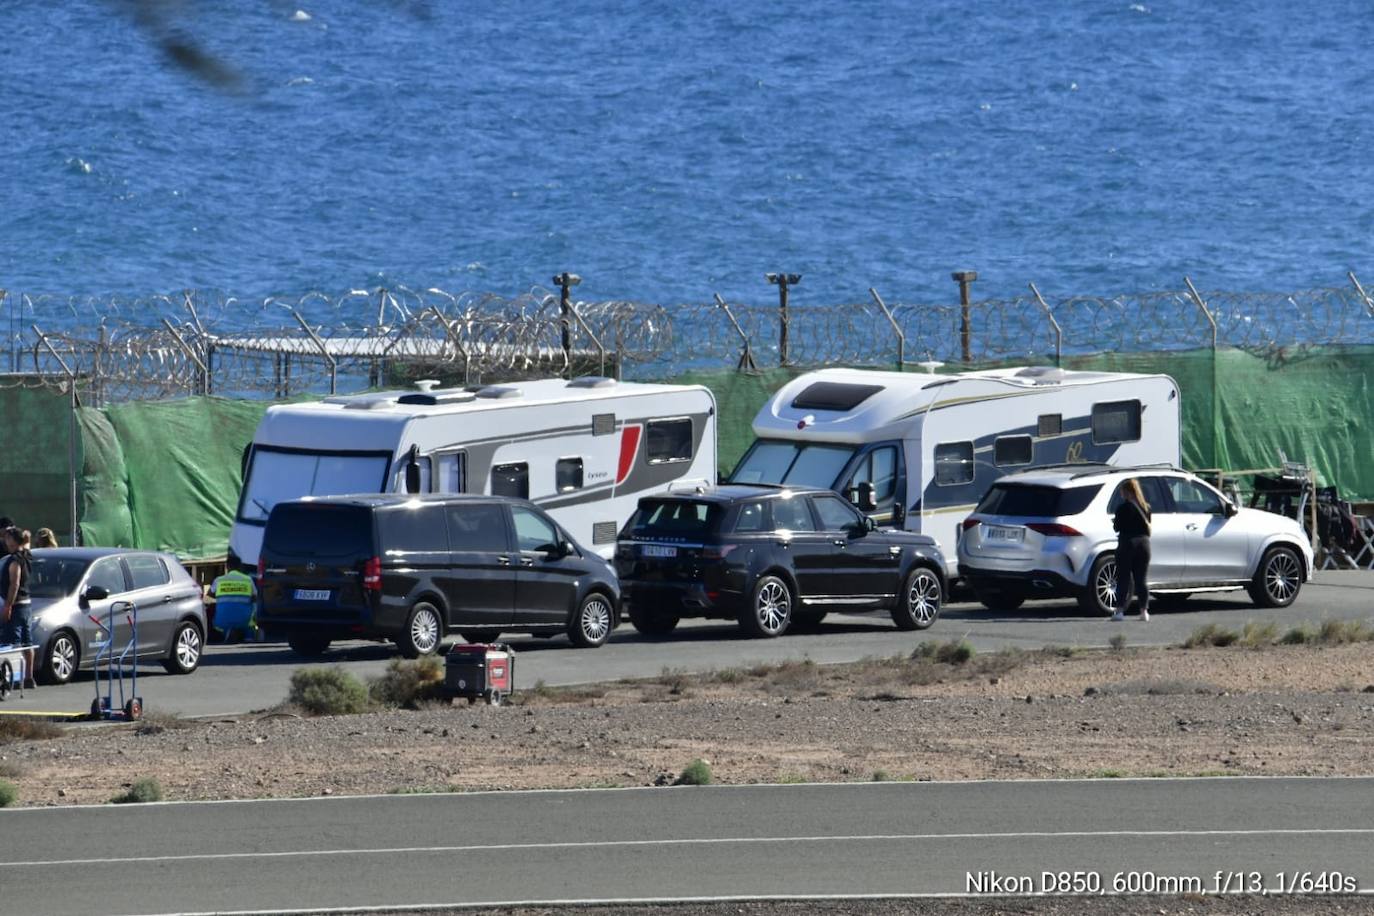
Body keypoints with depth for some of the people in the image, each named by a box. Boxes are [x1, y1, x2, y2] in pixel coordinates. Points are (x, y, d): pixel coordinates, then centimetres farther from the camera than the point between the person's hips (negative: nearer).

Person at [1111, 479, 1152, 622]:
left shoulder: (1123, 508, -10)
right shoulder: (1146, 507, 6)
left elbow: (1117, 527, -8)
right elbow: (1148, 526, 10)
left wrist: (1115, 521, 13)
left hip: (1127, 543, -5)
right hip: (1144, 543, 5)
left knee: (1123, 578, -1)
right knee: (1141, 579, 9)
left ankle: (1120, 610, -7)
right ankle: (1144, 611, 6)